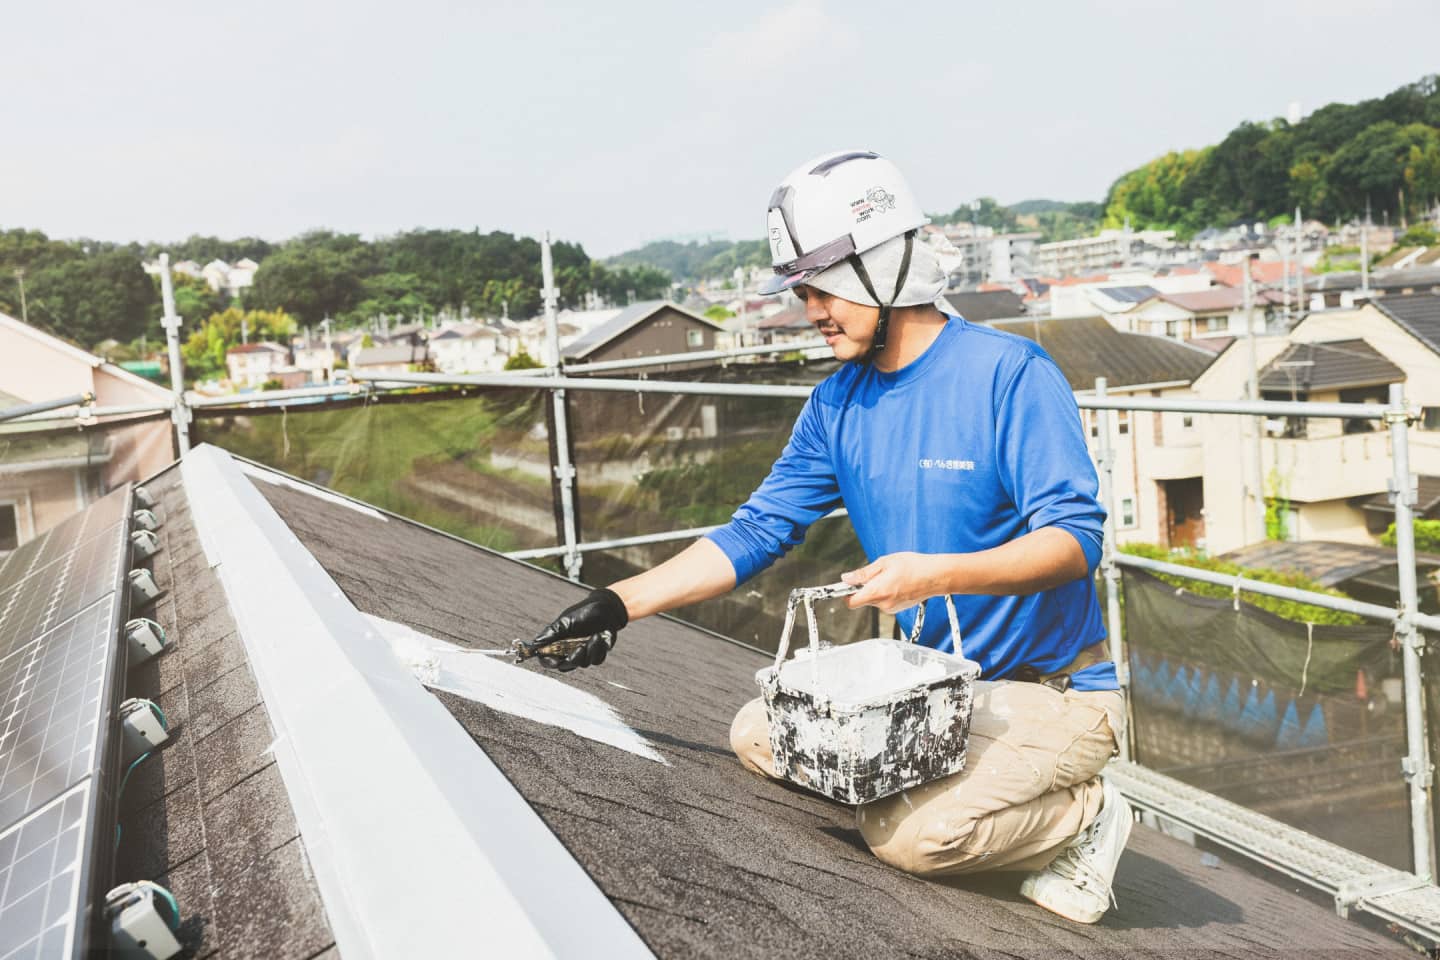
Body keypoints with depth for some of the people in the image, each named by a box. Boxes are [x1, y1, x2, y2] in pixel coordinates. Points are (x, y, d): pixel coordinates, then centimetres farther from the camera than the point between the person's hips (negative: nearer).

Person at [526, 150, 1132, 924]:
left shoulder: (1008, 374, -18)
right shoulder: (837, 407, 2)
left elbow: (1075, 538, -23)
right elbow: (756, 533, 2)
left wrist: (937, 574, -38)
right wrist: (620, 603, -6)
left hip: (1054, 692, -7)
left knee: (909, 835, -25)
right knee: (759, 735, 2)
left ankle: (1081, 815, 3)